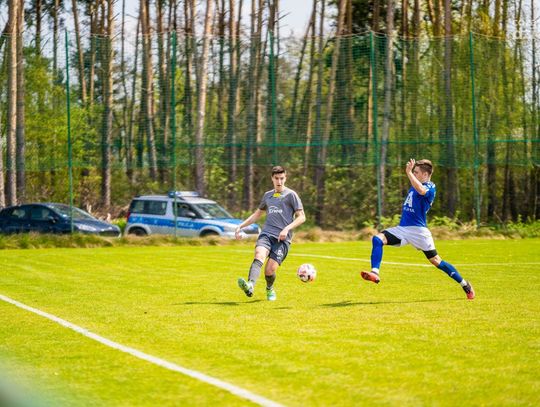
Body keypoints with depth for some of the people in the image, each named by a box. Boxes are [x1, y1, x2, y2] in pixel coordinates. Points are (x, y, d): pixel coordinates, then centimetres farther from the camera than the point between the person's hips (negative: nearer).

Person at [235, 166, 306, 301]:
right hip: (266, 234, 3)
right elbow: (257, 214, 33)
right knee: (259, 255, -29)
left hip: (282, 238, -3)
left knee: (270, 270, -13)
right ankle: (250, 286, -52)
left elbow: (301, 217, 0)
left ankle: (270, 289, 22)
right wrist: (241, 226, 25)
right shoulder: (267, 195, 20)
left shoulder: (291, 195, 4)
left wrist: (287, 229, -14)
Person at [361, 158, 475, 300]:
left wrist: (409, 172, -35)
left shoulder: (430, 187, -12)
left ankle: (465, 285, 10)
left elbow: (421, 191, -37)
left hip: (418, 230, -8)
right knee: (377, 239, -15)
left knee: (436, 261, -4)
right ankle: (375, 273, -28)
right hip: (402, 228, 8)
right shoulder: (414, 186, 15)